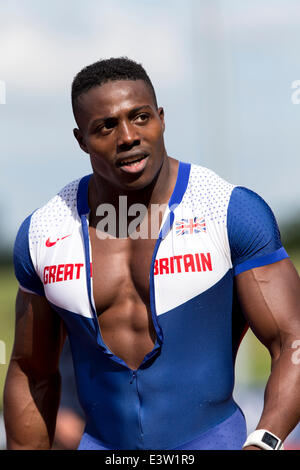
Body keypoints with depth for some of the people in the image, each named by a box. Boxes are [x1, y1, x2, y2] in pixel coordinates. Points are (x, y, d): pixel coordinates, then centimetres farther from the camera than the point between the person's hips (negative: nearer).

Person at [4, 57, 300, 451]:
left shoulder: (233, 212, -8)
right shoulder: (42, 234, 1)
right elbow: (32, 374, 11)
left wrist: (263, 444, -27)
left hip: (212, 442, -2)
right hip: (102, 443, 3)